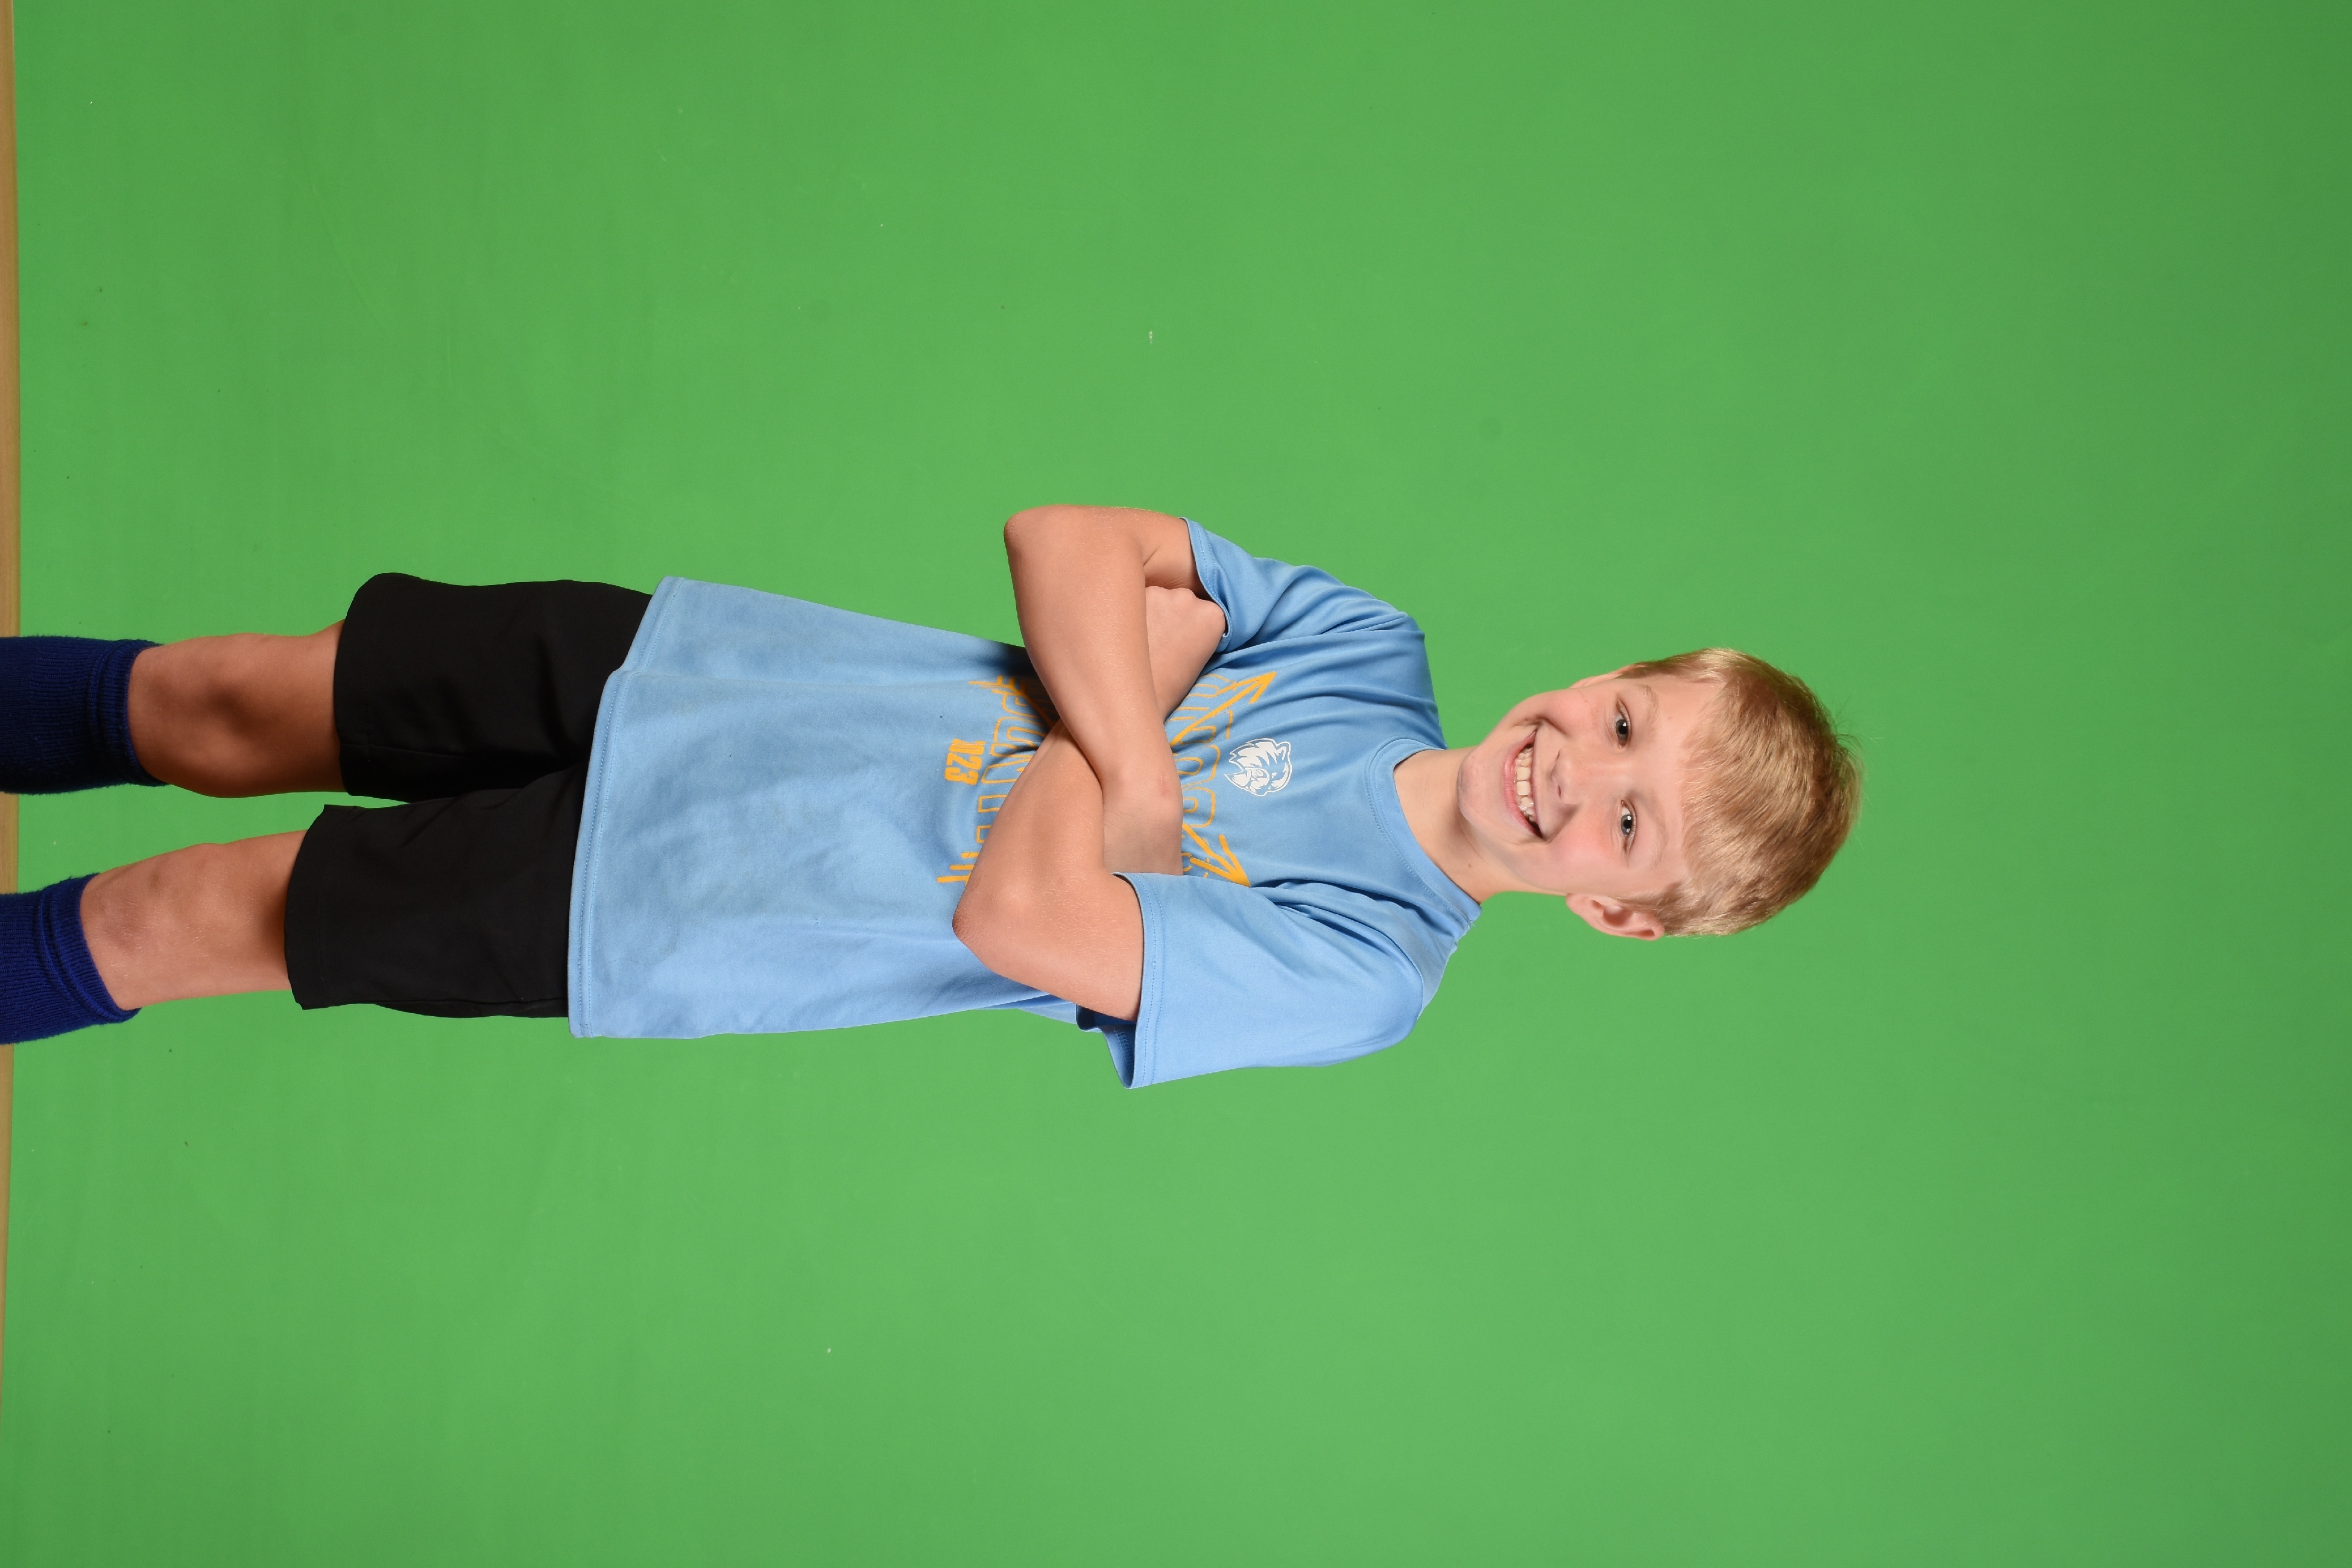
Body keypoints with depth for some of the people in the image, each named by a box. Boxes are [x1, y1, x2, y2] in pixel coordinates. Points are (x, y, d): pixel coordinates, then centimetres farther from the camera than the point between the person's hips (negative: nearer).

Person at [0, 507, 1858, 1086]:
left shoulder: (1352, 973, -18)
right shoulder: (1368, 649, -2)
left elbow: (1020, 912, -30)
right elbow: (1063, 540, -6)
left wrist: (1110, 734, -16)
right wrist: (1134, 740, -20)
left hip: (640, 907, -4)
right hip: (657, 664, 4)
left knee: (186, 916, -2)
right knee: (222, 702, 7)